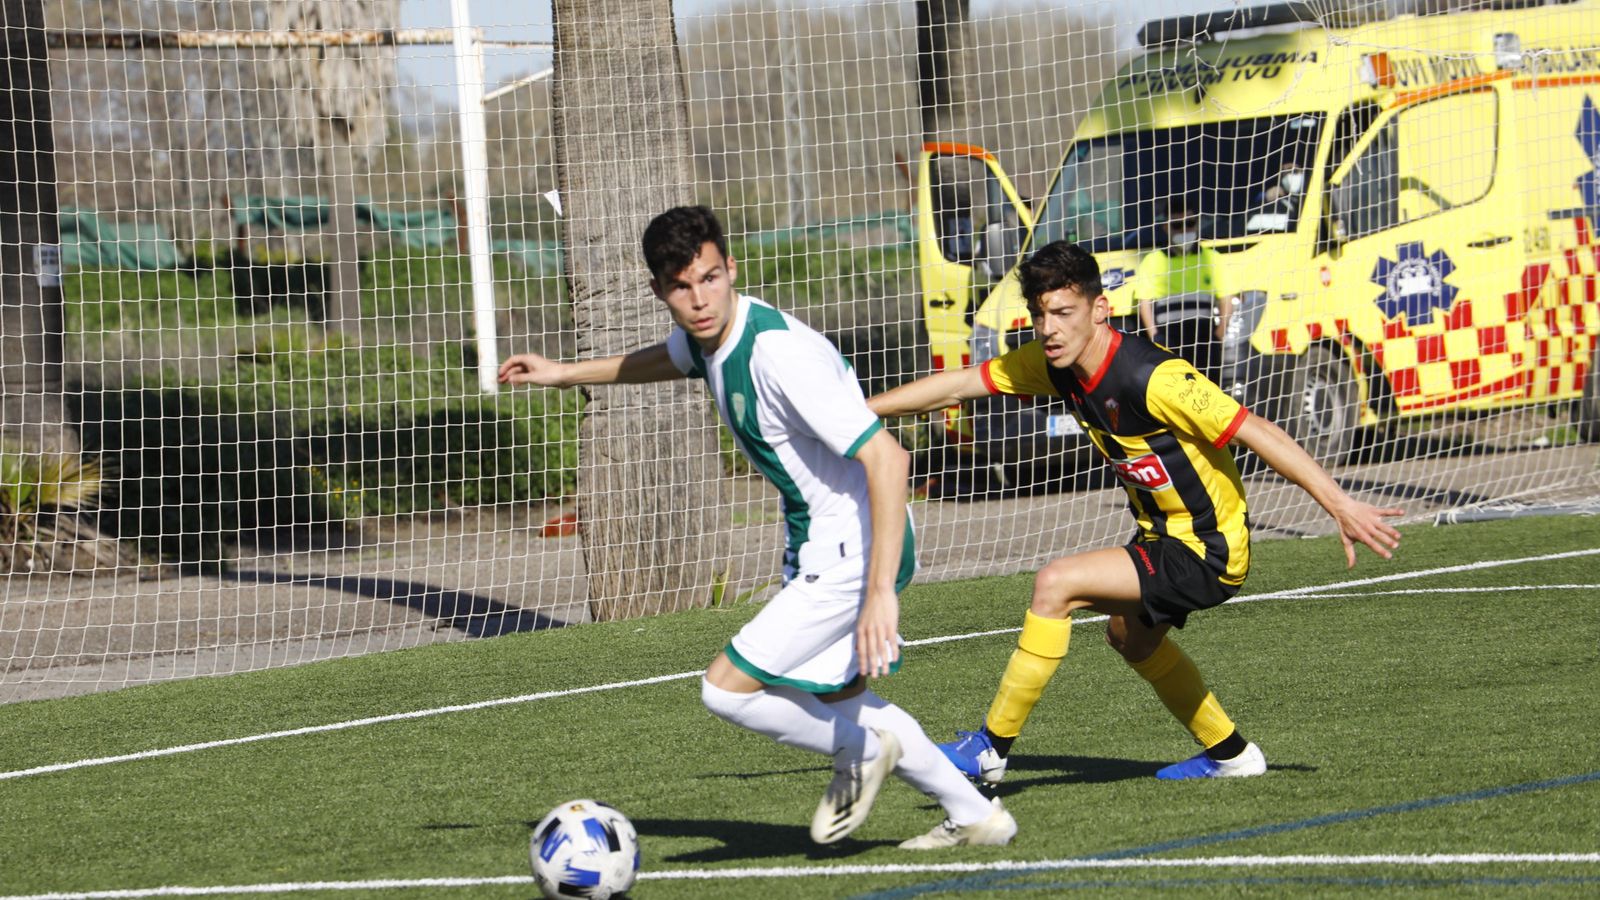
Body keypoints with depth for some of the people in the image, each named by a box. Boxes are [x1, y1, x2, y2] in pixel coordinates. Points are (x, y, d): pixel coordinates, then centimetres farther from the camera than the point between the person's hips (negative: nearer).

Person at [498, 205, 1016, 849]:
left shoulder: (782, 354, -28)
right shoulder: (708, 336, -1)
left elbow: (885, 458, -32)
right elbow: (672, 359, 28)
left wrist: (880, 593, -36)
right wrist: (566, 373, 33)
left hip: (853, 552, -10)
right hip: (816, 547, 10)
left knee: (726, 690, -12)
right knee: (836, 698, 23)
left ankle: (861, 751, 11)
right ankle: (973, 814, 33)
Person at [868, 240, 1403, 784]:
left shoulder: (1152, 378, -29)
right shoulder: (1052, 363, -6)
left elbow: (1256, 432, -26)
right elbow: (957, 386, 3)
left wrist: (1341, 506, -26)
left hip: (1209, 553, -10)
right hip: (1165, 535, 10)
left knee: (1055, 585, -19)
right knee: (1130, 636, 32)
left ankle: (990, 751, -8)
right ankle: (1230, 754, 50)